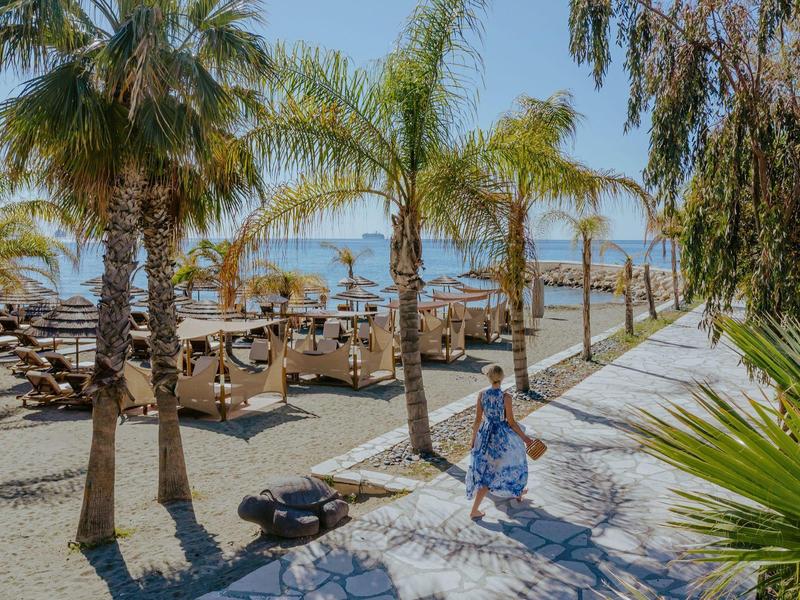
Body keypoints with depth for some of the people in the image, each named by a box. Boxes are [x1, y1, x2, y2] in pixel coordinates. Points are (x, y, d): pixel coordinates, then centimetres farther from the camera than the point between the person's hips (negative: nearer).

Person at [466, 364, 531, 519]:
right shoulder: (506, 397, -20)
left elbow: (478, 419, -3)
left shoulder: (482, 394, -9)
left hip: (486, 434, 4)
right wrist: (525, 438, -3)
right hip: (502, 436, -4)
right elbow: (511, 422, -14)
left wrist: (474, 438, 10)